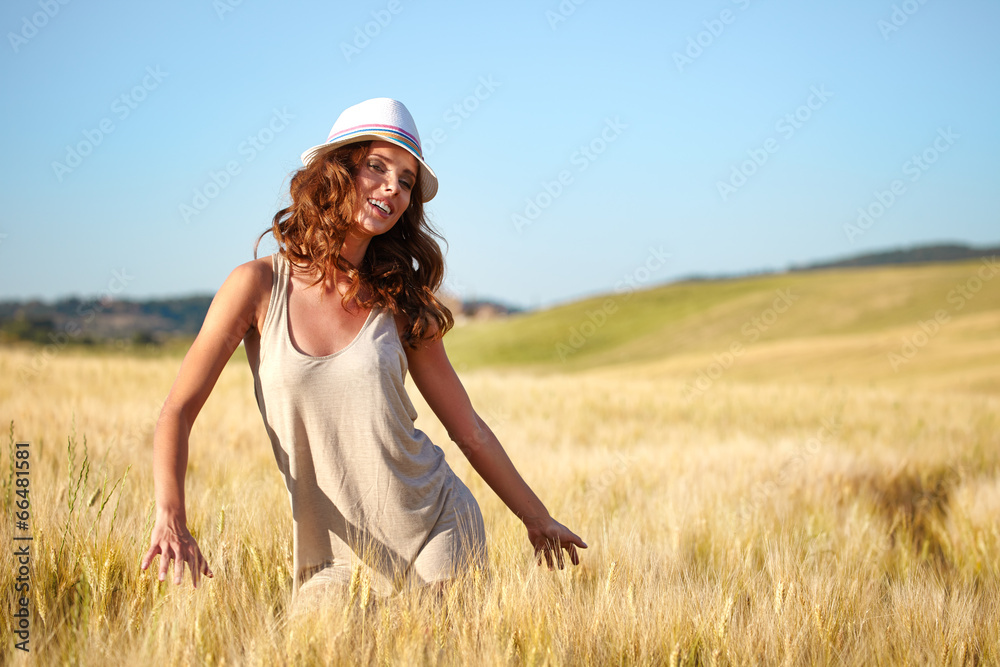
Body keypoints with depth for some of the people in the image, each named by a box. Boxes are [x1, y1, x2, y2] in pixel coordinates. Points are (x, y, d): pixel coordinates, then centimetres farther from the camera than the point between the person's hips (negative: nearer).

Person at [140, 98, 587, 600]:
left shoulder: (401, 304, -1)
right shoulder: (260, 285, -6)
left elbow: (469, 430, 7)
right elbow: (177, 412, -8)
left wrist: (537, 519, 12)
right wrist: (171, 520, -24)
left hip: (438, 528, 1)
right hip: (333, 555, 0)